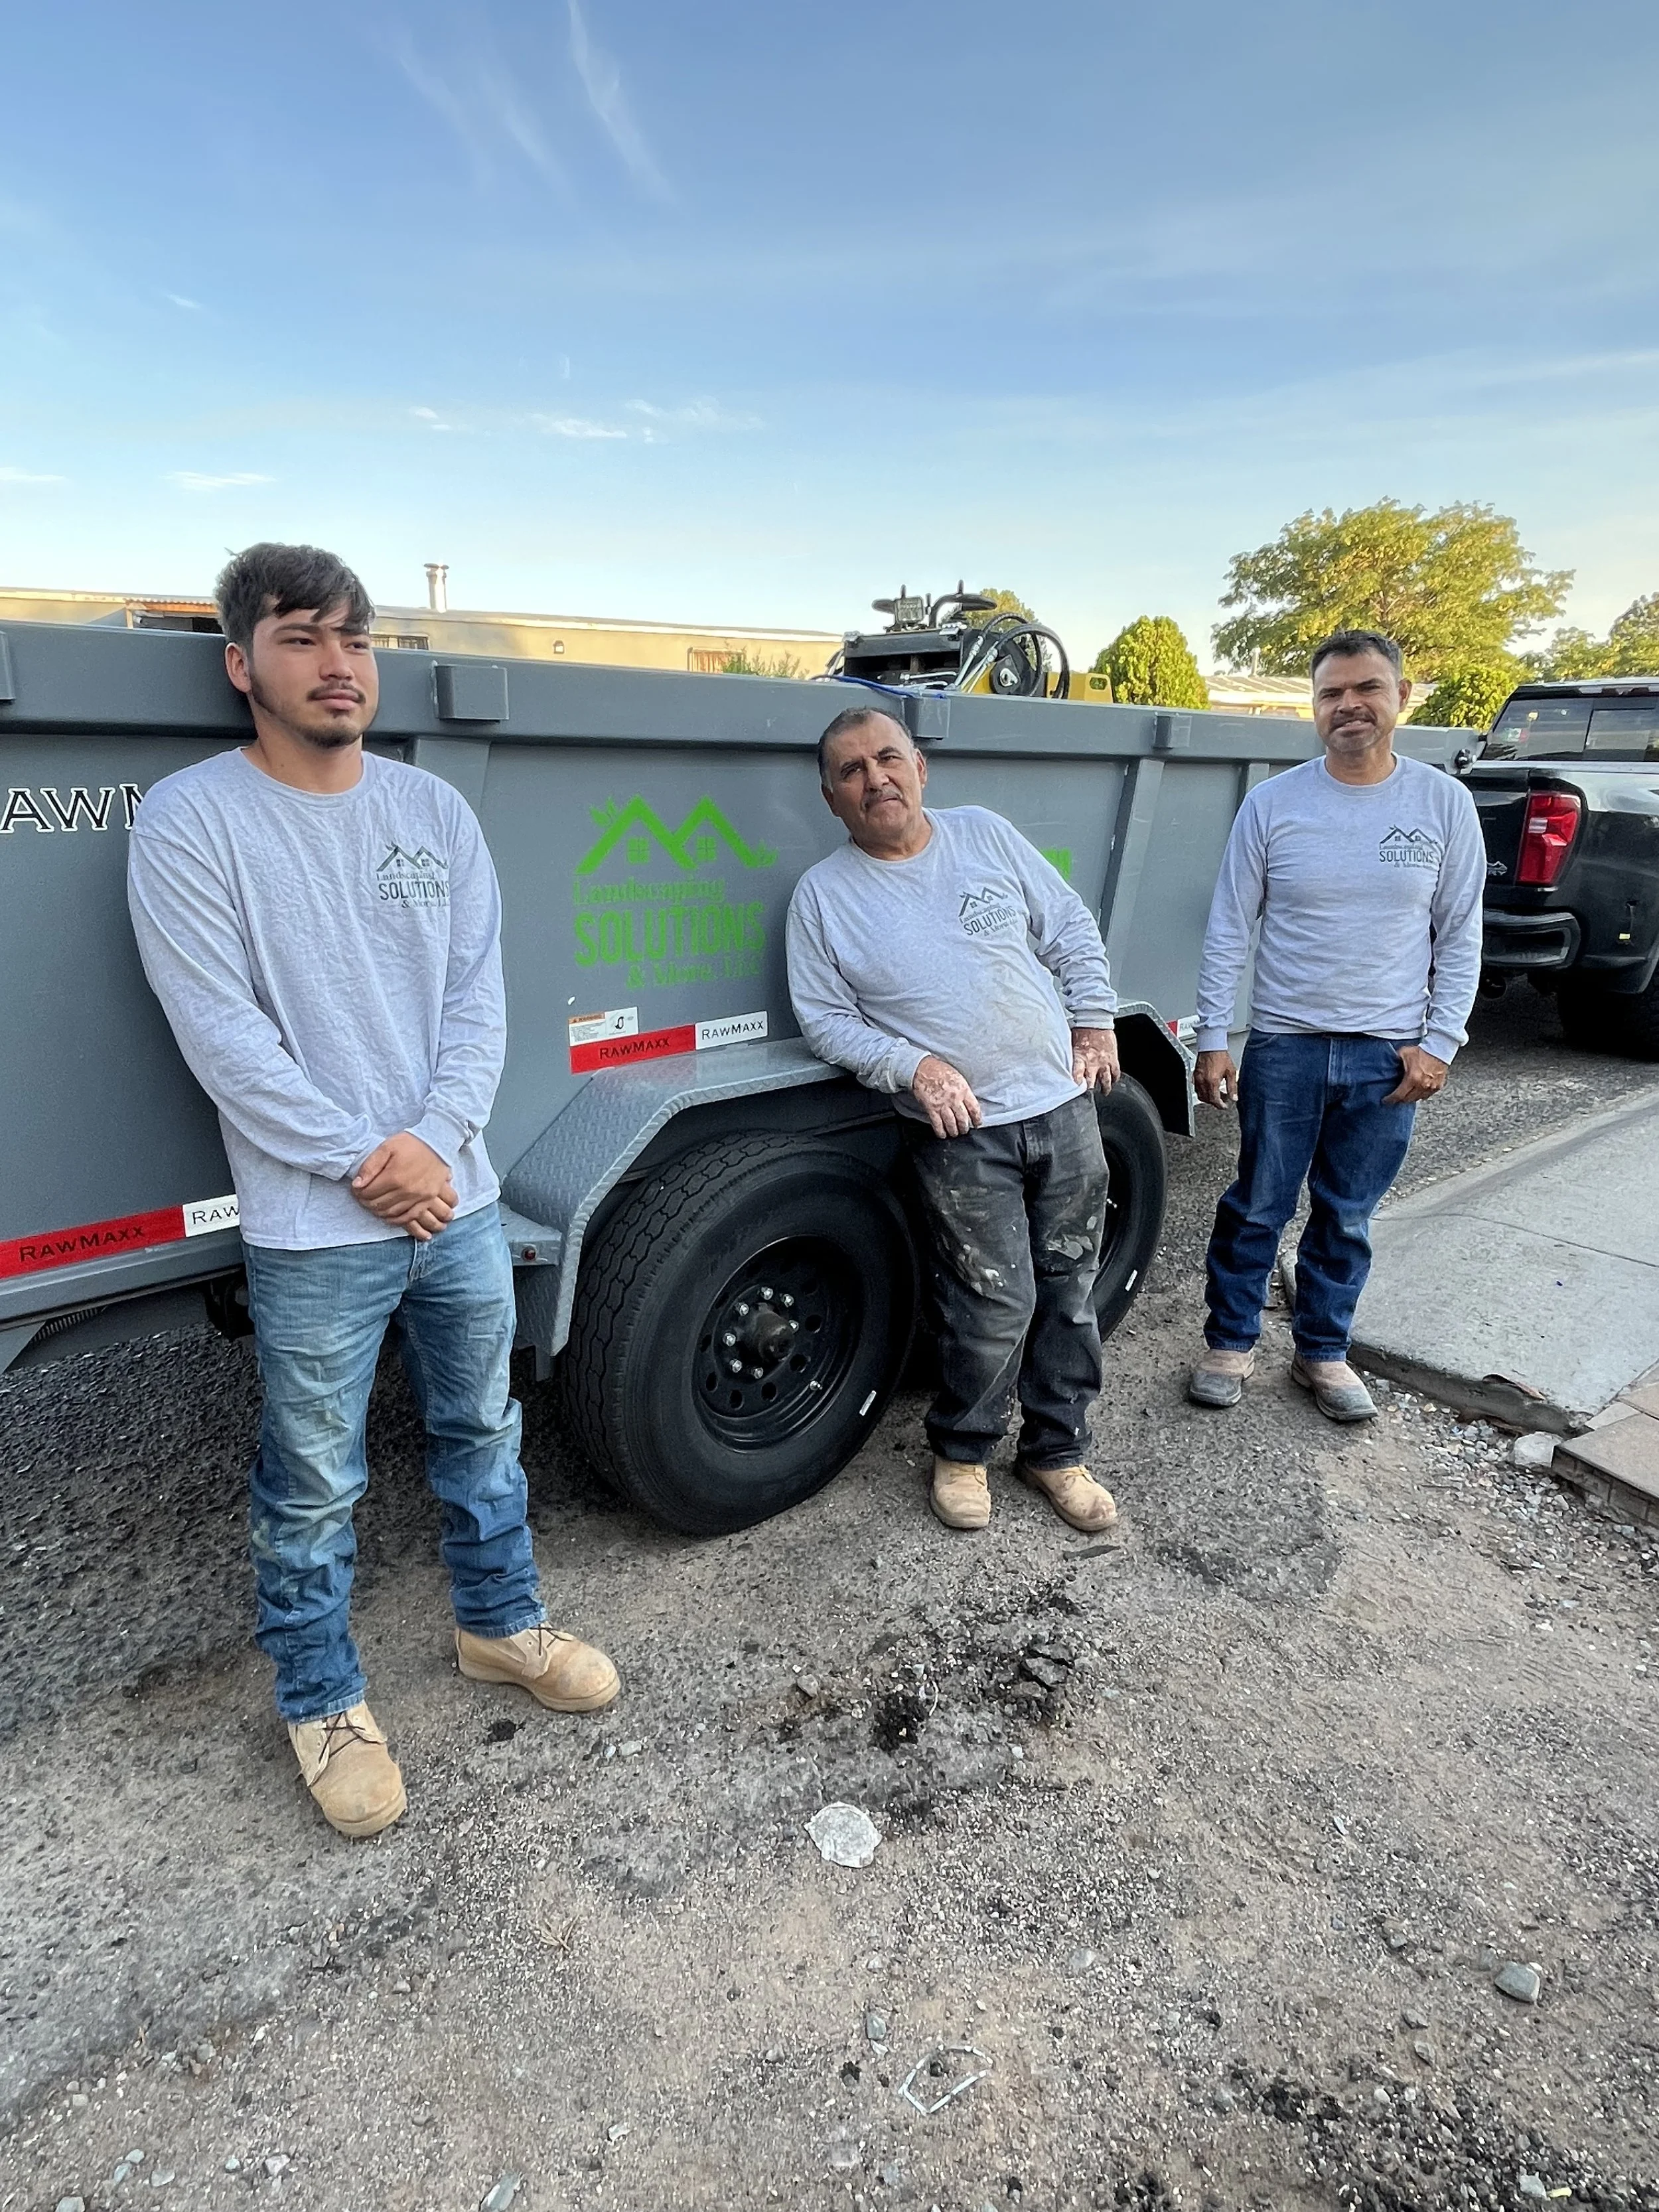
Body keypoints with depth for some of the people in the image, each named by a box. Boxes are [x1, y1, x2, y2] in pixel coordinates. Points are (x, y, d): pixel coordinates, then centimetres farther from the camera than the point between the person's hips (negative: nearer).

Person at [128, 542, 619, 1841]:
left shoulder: (436, 810, 6)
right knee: (314, 1487, 10)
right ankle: (323, 1705, 33)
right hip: (314, 1233, -4)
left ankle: (501, 1623, 42)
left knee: (482, 1434, 20)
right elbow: (222, 1031, -13)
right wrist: (361, 1162, -15)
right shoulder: (192, 821, -7)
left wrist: (433, 1143, -11)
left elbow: (480, 995, 1)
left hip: (459, 1199, 5)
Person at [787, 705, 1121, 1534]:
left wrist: (1095, 1020, 3)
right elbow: (825, 1018, -3)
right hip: (959, 1132, -4)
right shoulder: (822, 895, -2)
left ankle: (1056, 1452, 29)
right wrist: (913, 1067, -16)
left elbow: (1070, 927, 12)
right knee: (999, 1302, -5)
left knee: (1070, 1289, 11)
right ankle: (961, 1452, 22)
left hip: (1063, 1102, 4)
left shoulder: (985, 834, 5)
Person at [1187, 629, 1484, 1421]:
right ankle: (1229, 1345, 26)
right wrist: (1212, 1039, -5)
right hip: (1285, 1046, -1)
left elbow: (1460, 936, 4)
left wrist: (1439, 1042, -2)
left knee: (1347, 1218, 13)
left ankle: (1323, 1354, 31)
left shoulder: (1444, 803, 0)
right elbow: (1228, 931, -2)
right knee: (1258, 1209, 8)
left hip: (1390, 1055, 1)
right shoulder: (1272, 803, -3)